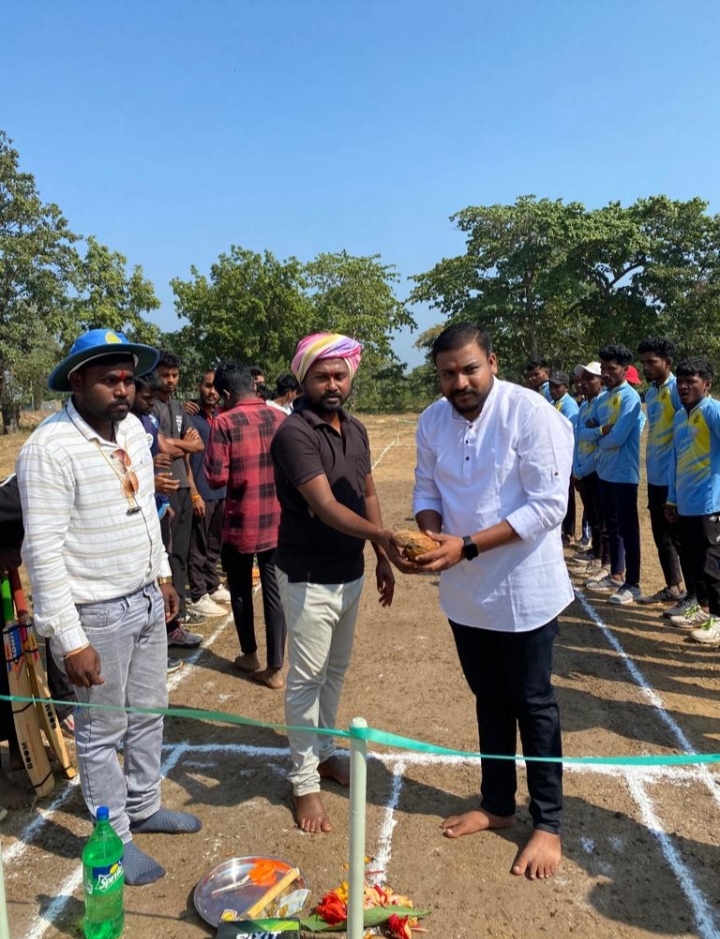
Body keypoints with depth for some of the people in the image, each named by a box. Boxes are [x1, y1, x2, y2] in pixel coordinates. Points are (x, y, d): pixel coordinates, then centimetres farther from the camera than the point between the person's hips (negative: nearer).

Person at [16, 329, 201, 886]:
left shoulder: (134, 428, 2)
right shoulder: (50, 448, -21)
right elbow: (43, 551, -21)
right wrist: (70, 640, -20)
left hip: (146, 600, 7)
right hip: (96, 613, -7)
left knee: (149, 713, 21)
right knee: (103, 731, 11)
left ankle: (144, 807, 43)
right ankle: (115, 839, 31)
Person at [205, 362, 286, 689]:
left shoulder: (224, 422, -12)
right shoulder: (281, 418, 1)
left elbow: (216, 479, -15)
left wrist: (234, 473, 5)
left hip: (240, 522, -3)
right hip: (276, 521, 4)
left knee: (241, 590, 16)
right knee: (273, 591, 10)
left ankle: (249, 655, 31)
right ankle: (275, 668, 14)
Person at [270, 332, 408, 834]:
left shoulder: (355, 429, 6)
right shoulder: (295, 433, -19)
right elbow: (325, 505, -30)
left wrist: (381, 558, 9)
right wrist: (380, 535, -44)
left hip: (351, 573, 8)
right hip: (309, 578, -7)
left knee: (337, 669, 20)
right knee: (307, 678, 4)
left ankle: (324, 751, 39)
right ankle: (305, 782, 20)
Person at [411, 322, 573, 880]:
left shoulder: (531, 414, -19)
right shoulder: (433, 420, -2)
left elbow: (548, 506, -22)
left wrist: (466, 546, -26)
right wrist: (432, 534, -16)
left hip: (524, 587, -5)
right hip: (464, 589, 5)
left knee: (533, 706, 11)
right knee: (490, 700, 20)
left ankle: (548, 824, 31)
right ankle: (498, 805, 40)